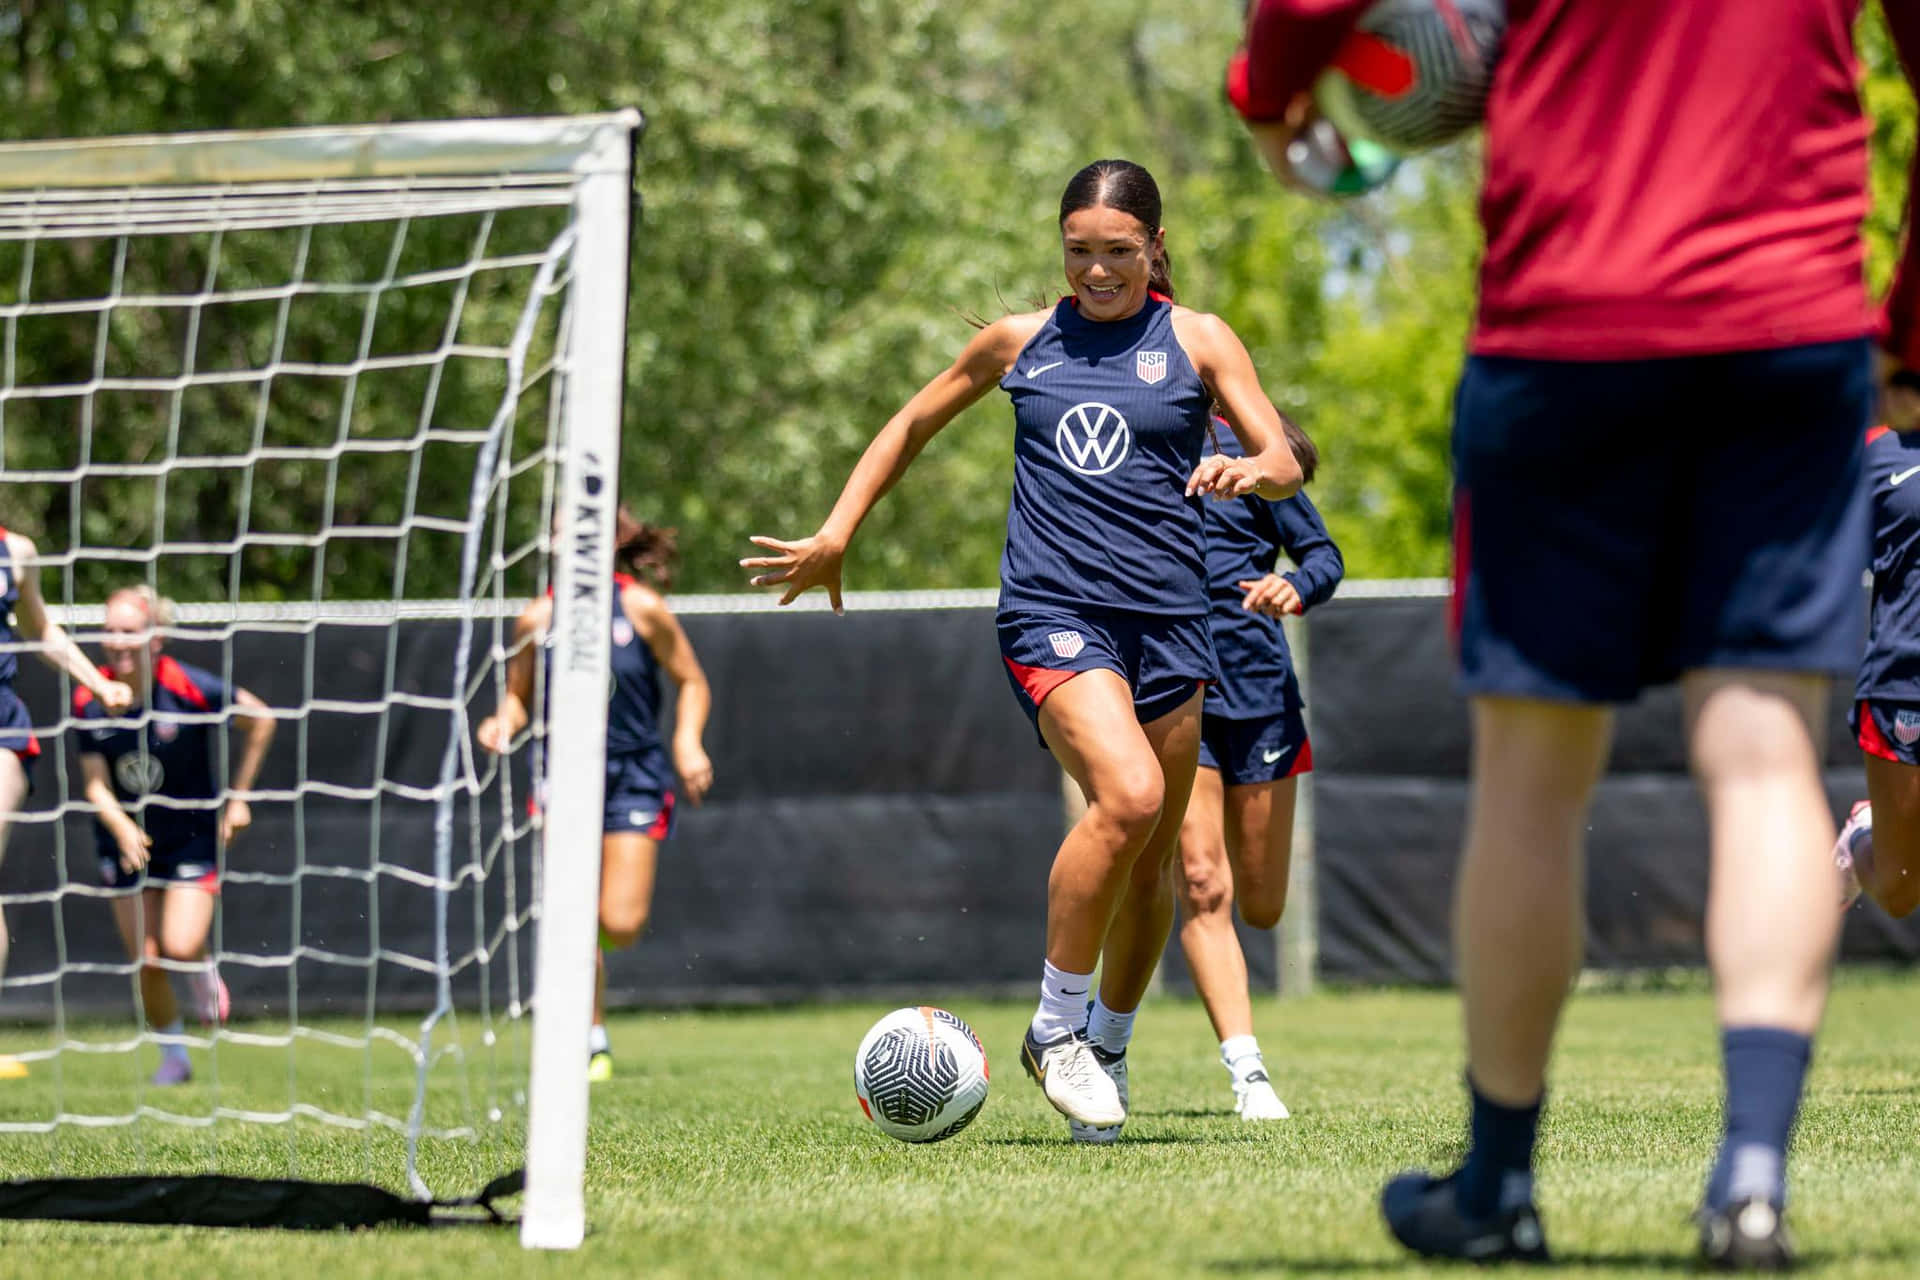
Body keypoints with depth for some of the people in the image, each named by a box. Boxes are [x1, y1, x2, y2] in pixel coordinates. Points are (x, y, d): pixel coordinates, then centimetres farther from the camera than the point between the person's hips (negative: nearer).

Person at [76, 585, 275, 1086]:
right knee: (146, 962, 0)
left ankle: (203, 971, 21)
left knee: (180, 947, -17)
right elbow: (95, 783, -10)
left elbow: (260, 720, -6)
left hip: (193, 835, -3)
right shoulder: (90, 700, -12)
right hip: (126, 839, 3)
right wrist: (121, 827, -31)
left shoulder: (189, 687, -21)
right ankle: (173, 1057, 22)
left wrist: (238, 797, -3)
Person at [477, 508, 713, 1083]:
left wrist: (688, 742, -11)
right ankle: (592, 1043, 10)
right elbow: (518, 697, 10)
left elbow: (692, 682, 5)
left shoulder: (641, 607, -4)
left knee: (621, 927, -11)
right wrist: (504, 724, -12)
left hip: (634, 774, -1)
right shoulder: (539, 617, 1)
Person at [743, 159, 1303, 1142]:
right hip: (1051, 610, -2)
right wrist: (834, 537, 17)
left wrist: (1251, 471, -22)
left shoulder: (1197, 341, 9)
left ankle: (1108, 1046, 28)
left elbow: (1285, 466, 2)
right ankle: (1054, 1028, -12)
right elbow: (913, 424, 24)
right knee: (1127, 795, -26)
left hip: (1167, 618, 2)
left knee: (1153, 854, 5)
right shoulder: (1019, 342, 12)